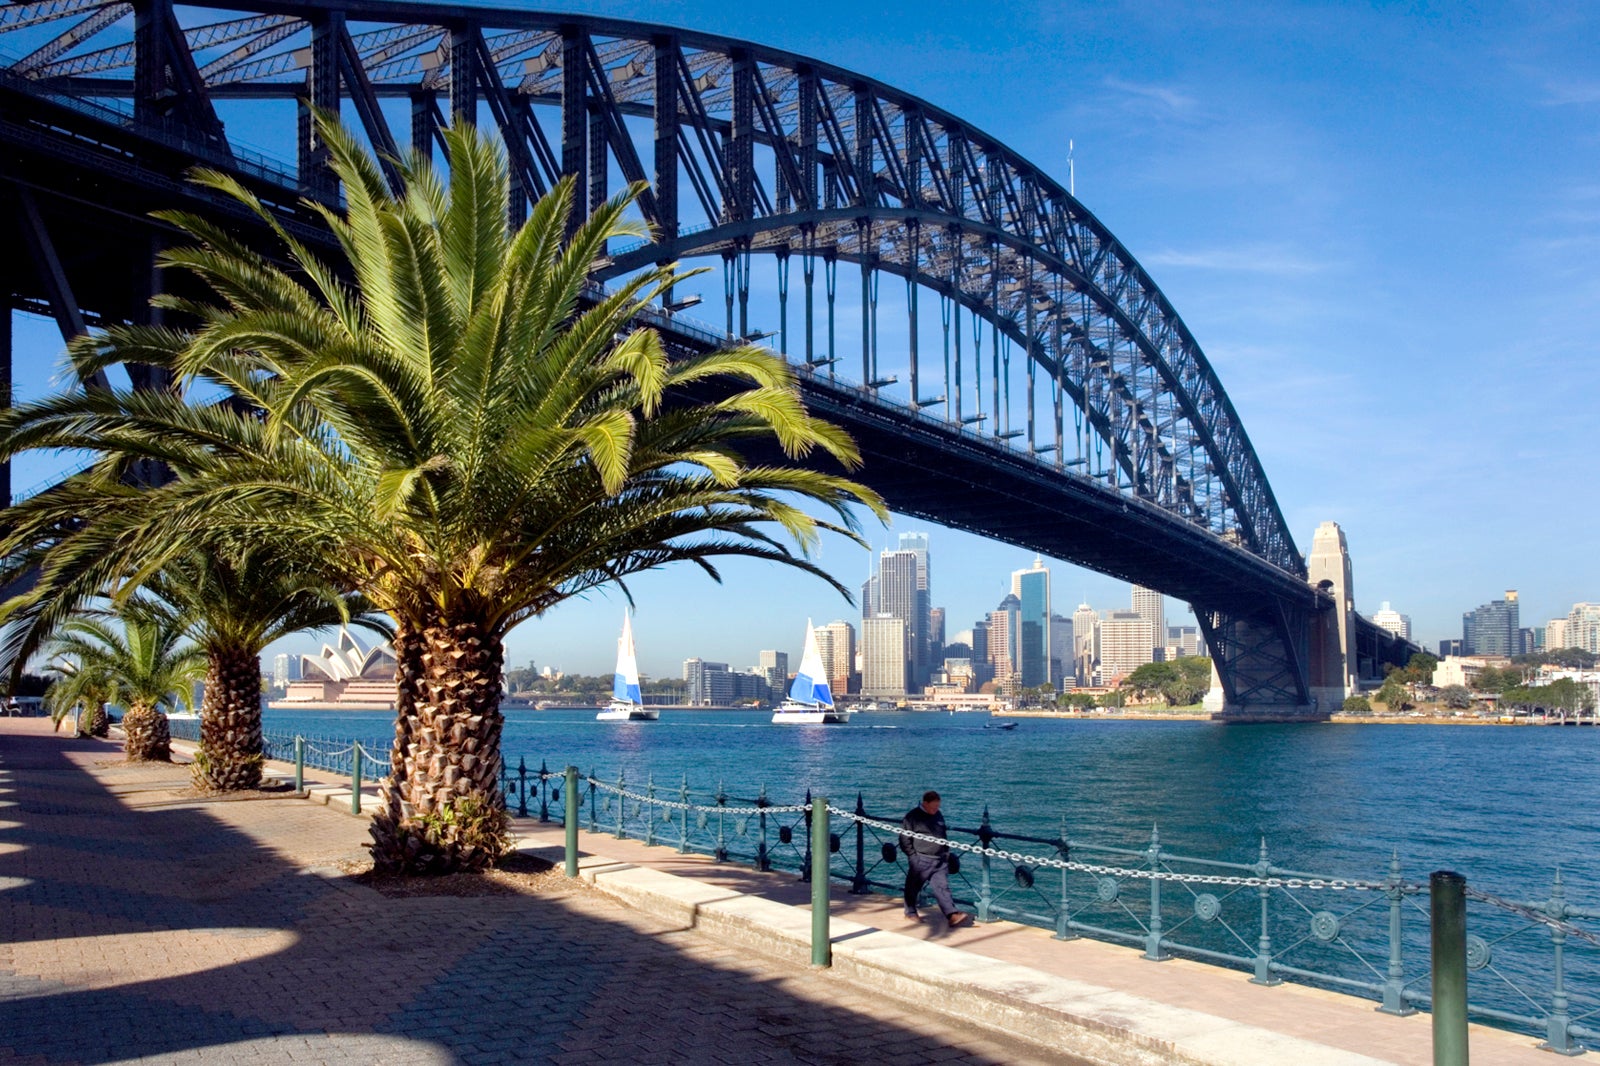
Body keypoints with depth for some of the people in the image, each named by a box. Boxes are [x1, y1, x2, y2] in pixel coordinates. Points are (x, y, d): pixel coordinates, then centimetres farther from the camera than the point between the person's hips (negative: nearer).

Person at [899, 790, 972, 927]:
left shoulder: (938, 816, 13)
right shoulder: (912, 816, -7)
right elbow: (904, 839, -7)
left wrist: (946, 853, 19)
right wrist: (913, 856, -10)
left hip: (940, 861, 5)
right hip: (921, 861, -4)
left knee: (942, 887, -6)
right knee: (913, 887, 9)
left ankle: (952, 915, -17)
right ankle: (911, 912, 29)